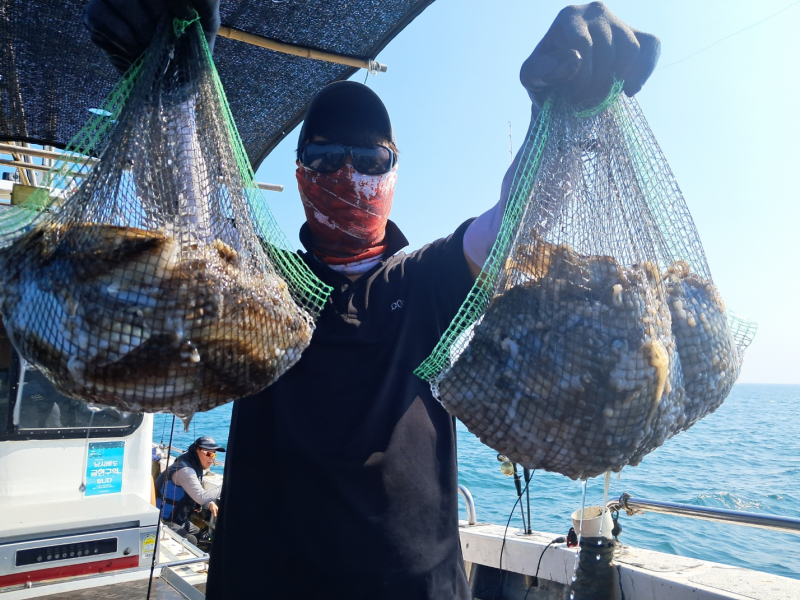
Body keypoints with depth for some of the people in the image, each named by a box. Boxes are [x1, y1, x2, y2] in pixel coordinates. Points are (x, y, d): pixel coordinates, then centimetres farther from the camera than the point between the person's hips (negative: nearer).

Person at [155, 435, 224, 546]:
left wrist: (210, 504, -4)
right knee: (191, 541, -23)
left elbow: (197, 494, 14)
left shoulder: (197, 466, 5)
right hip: (165, 521, -10)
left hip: (179, 519, 10)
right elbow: (201, 497, -31)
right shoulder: (185, 469, -27)